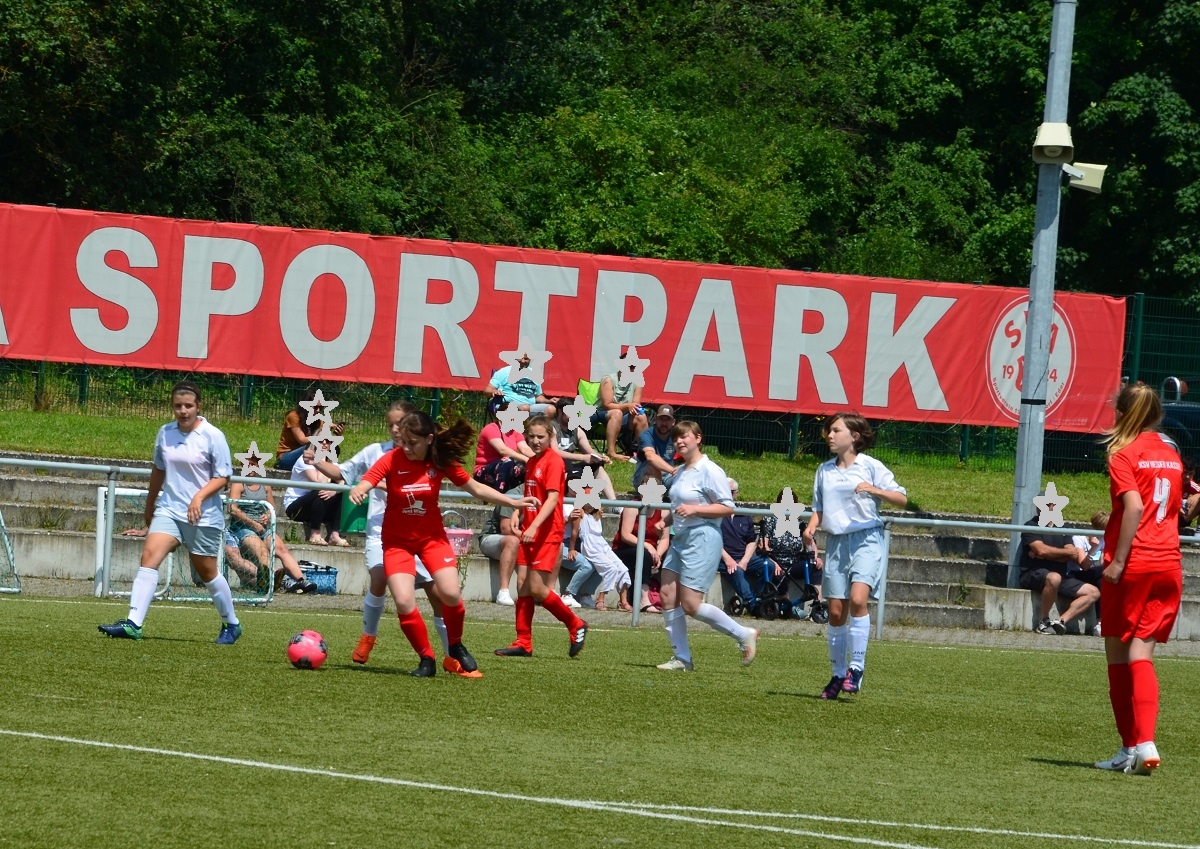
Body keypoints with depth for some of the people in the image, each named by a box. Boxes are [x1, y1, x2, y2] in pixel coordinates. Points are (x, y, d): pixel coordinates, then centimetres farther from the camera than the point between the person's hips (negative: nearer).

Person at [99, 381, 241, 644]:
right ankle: (133, 624, -24)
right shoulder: (165, 433, 6)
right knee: (149, 556, -17)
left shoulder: (212, 436, -8)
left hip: (203, 515, -4)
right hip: (169, 510, 4)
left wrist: (200, 495, -25)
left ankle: (231, 625, 30)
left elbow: (223, 477, -7)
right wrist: (149, 515, 23)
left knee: (207, 573, 7)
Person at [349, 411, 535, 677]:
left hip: (432, 537, 1)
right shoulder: (392, 460, -16)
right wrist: (356, 492, -52)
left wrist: (513, 502, 0)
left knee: (450, 593, -15)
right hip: (397, 541, -1)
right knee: (404, 601, -17)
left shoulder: (442, 461, -10)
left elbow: (476, 488, 2)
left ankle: (456, 646, 16)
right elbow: (364, 484, -27)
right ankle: (427, 660, 3)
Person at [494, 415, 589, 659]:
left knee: (536, 588, -9)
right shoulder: (531, 462, 14)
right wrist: (517, 515, 5)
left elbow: (552, 499, -20)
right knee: (522, 585, 5)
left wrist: (534, 526, -29)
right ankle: (523, 643, 9)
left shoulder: (554, 462, -11)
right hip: (529, 532, 8)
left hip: (547, 533, -8)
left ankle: (576, 626, 7)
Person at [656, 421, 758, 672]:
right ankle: (681, 658, 8)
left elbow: (727, 507, -15)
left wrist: (694, 509, -22)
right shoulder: (681, 472, 15)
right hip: (680, 538, 9)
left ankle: (744, 635, 5)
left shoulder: (710, 471, -12)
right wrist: (666, 521, 14)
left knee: (690, 604, -11)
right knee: (668, 595, 1)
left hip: (703, 539, -9)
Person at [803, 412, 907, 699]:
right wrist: (811, 527, 0)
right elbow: (818, 508, 20)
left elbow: (902, 499, -4)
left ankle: (856, 667, -16)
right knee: (836, 610, 2)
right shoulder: (824, 470, 14)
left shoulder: (870, 466, -1)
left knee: (857, 598, -23)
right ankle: (838, 675, 13)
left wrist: (875, 490, -20)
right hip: (835, 542, 5)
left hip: (865, 539, -5)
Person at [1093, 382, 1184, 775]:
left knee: (1118, 653, 9)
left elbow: (1135, 506, -19)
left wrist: (1118, 560, -18)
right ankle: (1145, 743, -19)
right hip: (1169, 563, 5)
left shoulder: (1124, 454, -7)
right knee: (1141, 653, -1)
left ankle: (1131, 746, 14)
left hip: (1132, 565, -5)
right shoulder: (1171, 454, 14)